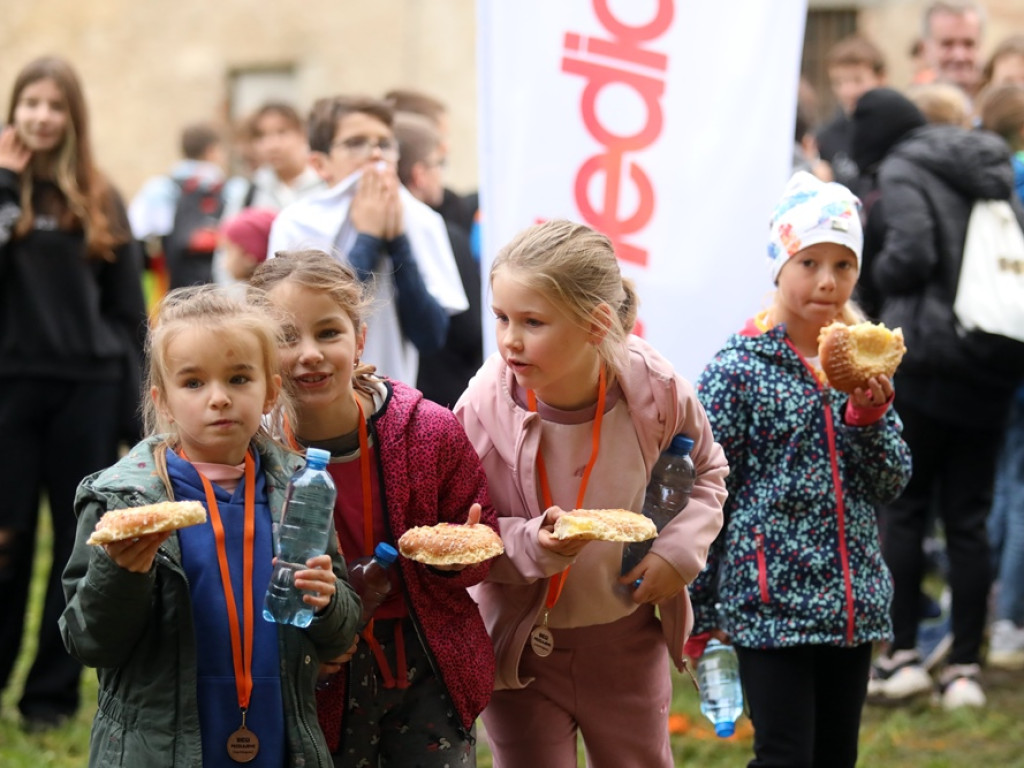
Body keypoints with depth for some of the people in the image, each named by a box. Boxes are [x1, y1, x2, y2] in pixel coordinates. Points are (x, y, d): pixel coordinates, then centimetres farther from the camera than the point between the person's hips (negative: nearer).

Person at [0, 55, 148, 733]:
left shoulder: (100, 200, 7)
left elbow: (128, 308, 7)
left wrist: (134, 402, 2)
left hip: (88, 389, 1)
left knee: (79, 541, 5)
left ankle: (55, 689, 14)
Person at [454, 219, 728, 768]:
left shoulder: (655, 388, -16)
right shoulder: (485, 407, -22)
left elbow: (706, 472, 5)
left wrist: (681, 549, -11)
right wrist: (532, 545, -32)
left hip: (629, 639, 2)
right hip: (523, 647, -2)